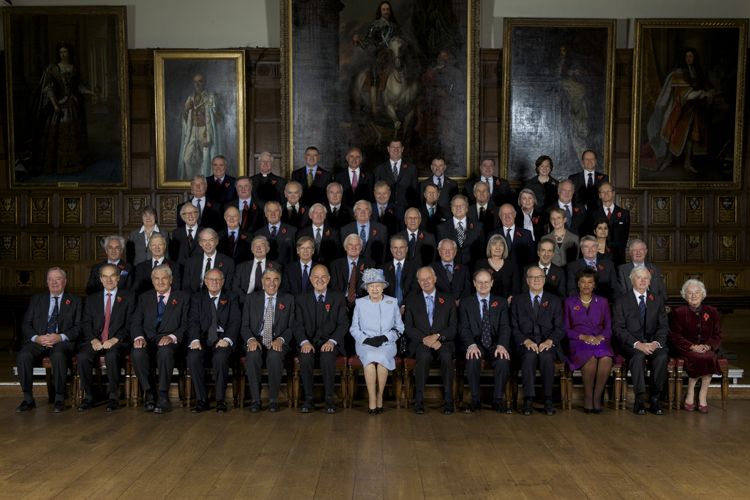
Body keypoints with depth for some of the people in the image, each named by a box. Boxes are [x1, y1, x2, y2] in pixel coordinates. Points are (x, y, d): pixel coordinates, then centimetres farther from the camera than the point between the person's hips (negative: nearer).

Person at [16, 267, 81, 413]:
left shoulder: (74, 301, 13)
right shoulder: (36, 299, 19)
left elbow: (78, 327, 3)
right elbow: (25, 324, 11)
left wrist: (60, 337, -15)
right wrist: (36, 338, -10)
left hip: (62, 342, -2)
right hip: (37, 341, 2)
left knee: (59, 356, -36)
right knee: (23, 356, -29)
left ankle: (59, 399, -24)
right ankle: (28, 399, -19)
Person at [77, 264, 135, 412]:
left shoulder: (128, 298, 11)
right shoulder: (91, 299, 20)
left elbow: (130, 325, 2)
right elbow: (85, 324, 10)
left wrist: (115, 339, -14)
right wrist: (93, 339, -10)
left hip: (117, 342, -3)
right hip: (95, 342, 3)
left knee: (112, 355, -35)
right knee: (82, 357, -29)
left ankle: (113, 397, -20)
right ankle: (88, 397, -13)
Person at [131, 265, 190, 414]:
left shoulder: (183, 297, 12)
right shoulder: (144, 297, 20)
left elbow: (186, 325, 2)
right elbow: (136, 322, 10)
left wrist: (172, 337, -18)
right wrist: (139, 337, -12)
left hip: (169, 341, -2)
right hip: (147, 340, 2)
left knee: (165, 351, -38)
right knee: (137, 352, -33)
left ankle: (163, 396, -30)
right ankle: (148, 393, -18)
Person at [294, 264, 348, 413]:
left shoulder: (338, 298, 9)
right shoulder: (302, 299, 12)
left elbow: (343, 324, 2)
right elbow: (298, 325, 4)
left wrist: (332, 341, -16)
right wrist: (304, 342, -16)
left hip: (330, 342, -1)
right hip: (308, 341, 1)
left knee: (327, 357, -34)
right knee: (305, 358, -32)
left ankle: (329, 398, -21)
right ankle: (308, 398, -19)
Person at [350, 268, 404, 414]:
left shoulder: (392, 302, 10)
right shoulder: (360, 303, 10)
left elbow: (399, 328, 10)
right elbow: (354, 328, 10)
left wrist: (384, 337, -7)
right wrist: (366, 339, -8)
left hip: (387, 343, 0)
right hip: (365, 344, 0)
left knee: (381, 357, -34)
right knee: (370, 357, -33)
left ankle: (379, 397, -20)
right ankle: (372, 400, -28)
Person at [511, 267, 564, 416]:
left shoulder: (555, 301, 15)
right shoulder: (518, 301, 14)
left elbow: (559, 328, 6)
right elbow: (514, 328, 6)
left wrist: (550, 341, -13)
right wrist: (526, 341, -13)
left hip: (547, 343, 0)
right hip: (526, 343, 0)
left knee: (546, 356, -34)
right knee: (530, 356, -35)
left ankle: (548, 400, -24)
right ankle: (528, 400, -30)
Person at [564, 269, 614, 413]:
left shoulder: (602, 302, 20)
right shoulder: (569, 302, 15)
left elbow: (608, 327, 14)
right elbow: (566, 329, 8)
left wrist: (600, 337, -8)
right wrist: (583, 336, -10)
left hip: (600, 341, 2)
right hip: (578, 342, -1)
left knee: (606, 359, -35)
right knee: (591, 358, -36)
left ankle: (597, 397, -21)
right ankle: (587, 397, -19)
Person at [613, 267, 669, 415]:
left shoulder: (657, 300, 14)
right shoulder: (621, 301, 3)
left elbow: (664, 326, 8)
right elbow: (618, 329, -6)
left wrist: (656, 342, -12)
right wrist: (637, 344, -19)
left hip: (652, 342, 3)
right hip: (631, 344, -2)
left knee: (662, 356, -30)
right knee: (639, 356, -35)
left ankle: (655, 399, -19)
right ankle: (640, 400, -26)